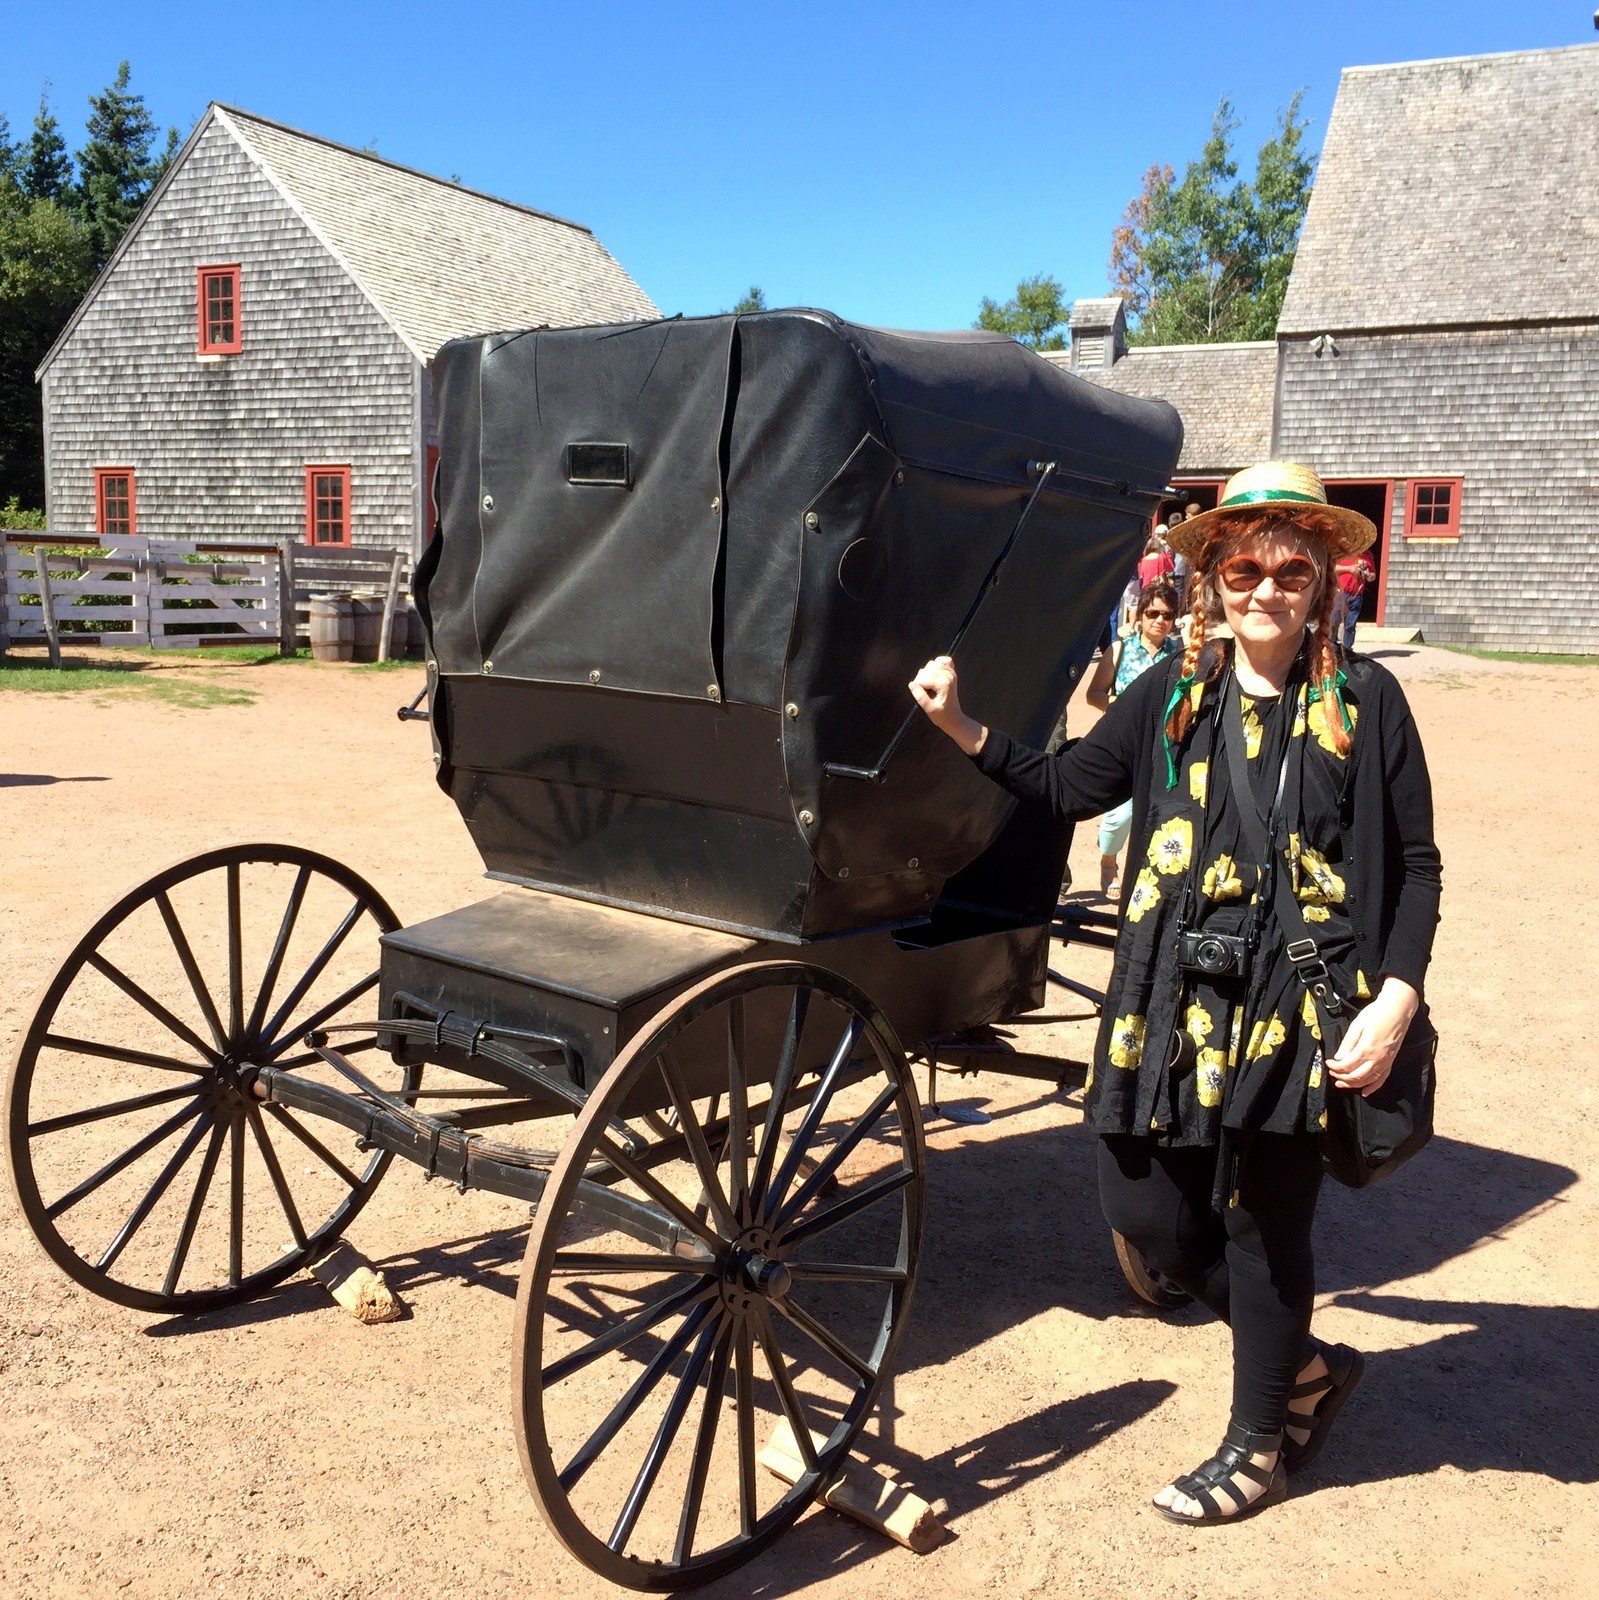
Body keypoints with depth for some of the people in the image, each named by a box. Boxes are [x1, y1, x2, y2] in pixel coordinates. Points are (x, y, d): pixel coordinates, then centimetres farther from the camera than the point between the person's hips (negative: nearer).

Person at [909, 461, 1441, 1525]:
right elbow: (1068, 785, 8)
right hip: (1176, 999, 4)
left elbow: (1416, 867, 0)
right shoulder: (1174, 694, 7)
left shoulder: (1364, 700, -2)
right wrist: (963, 728, -2)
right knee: (1147, 1207, 7)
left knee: (1265, 1221, 8)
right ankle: (1309, 1366, 34)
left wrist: (1395, 1000, -10)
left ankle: (1261, 1443, 34)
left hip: (1297, 1008, -4)